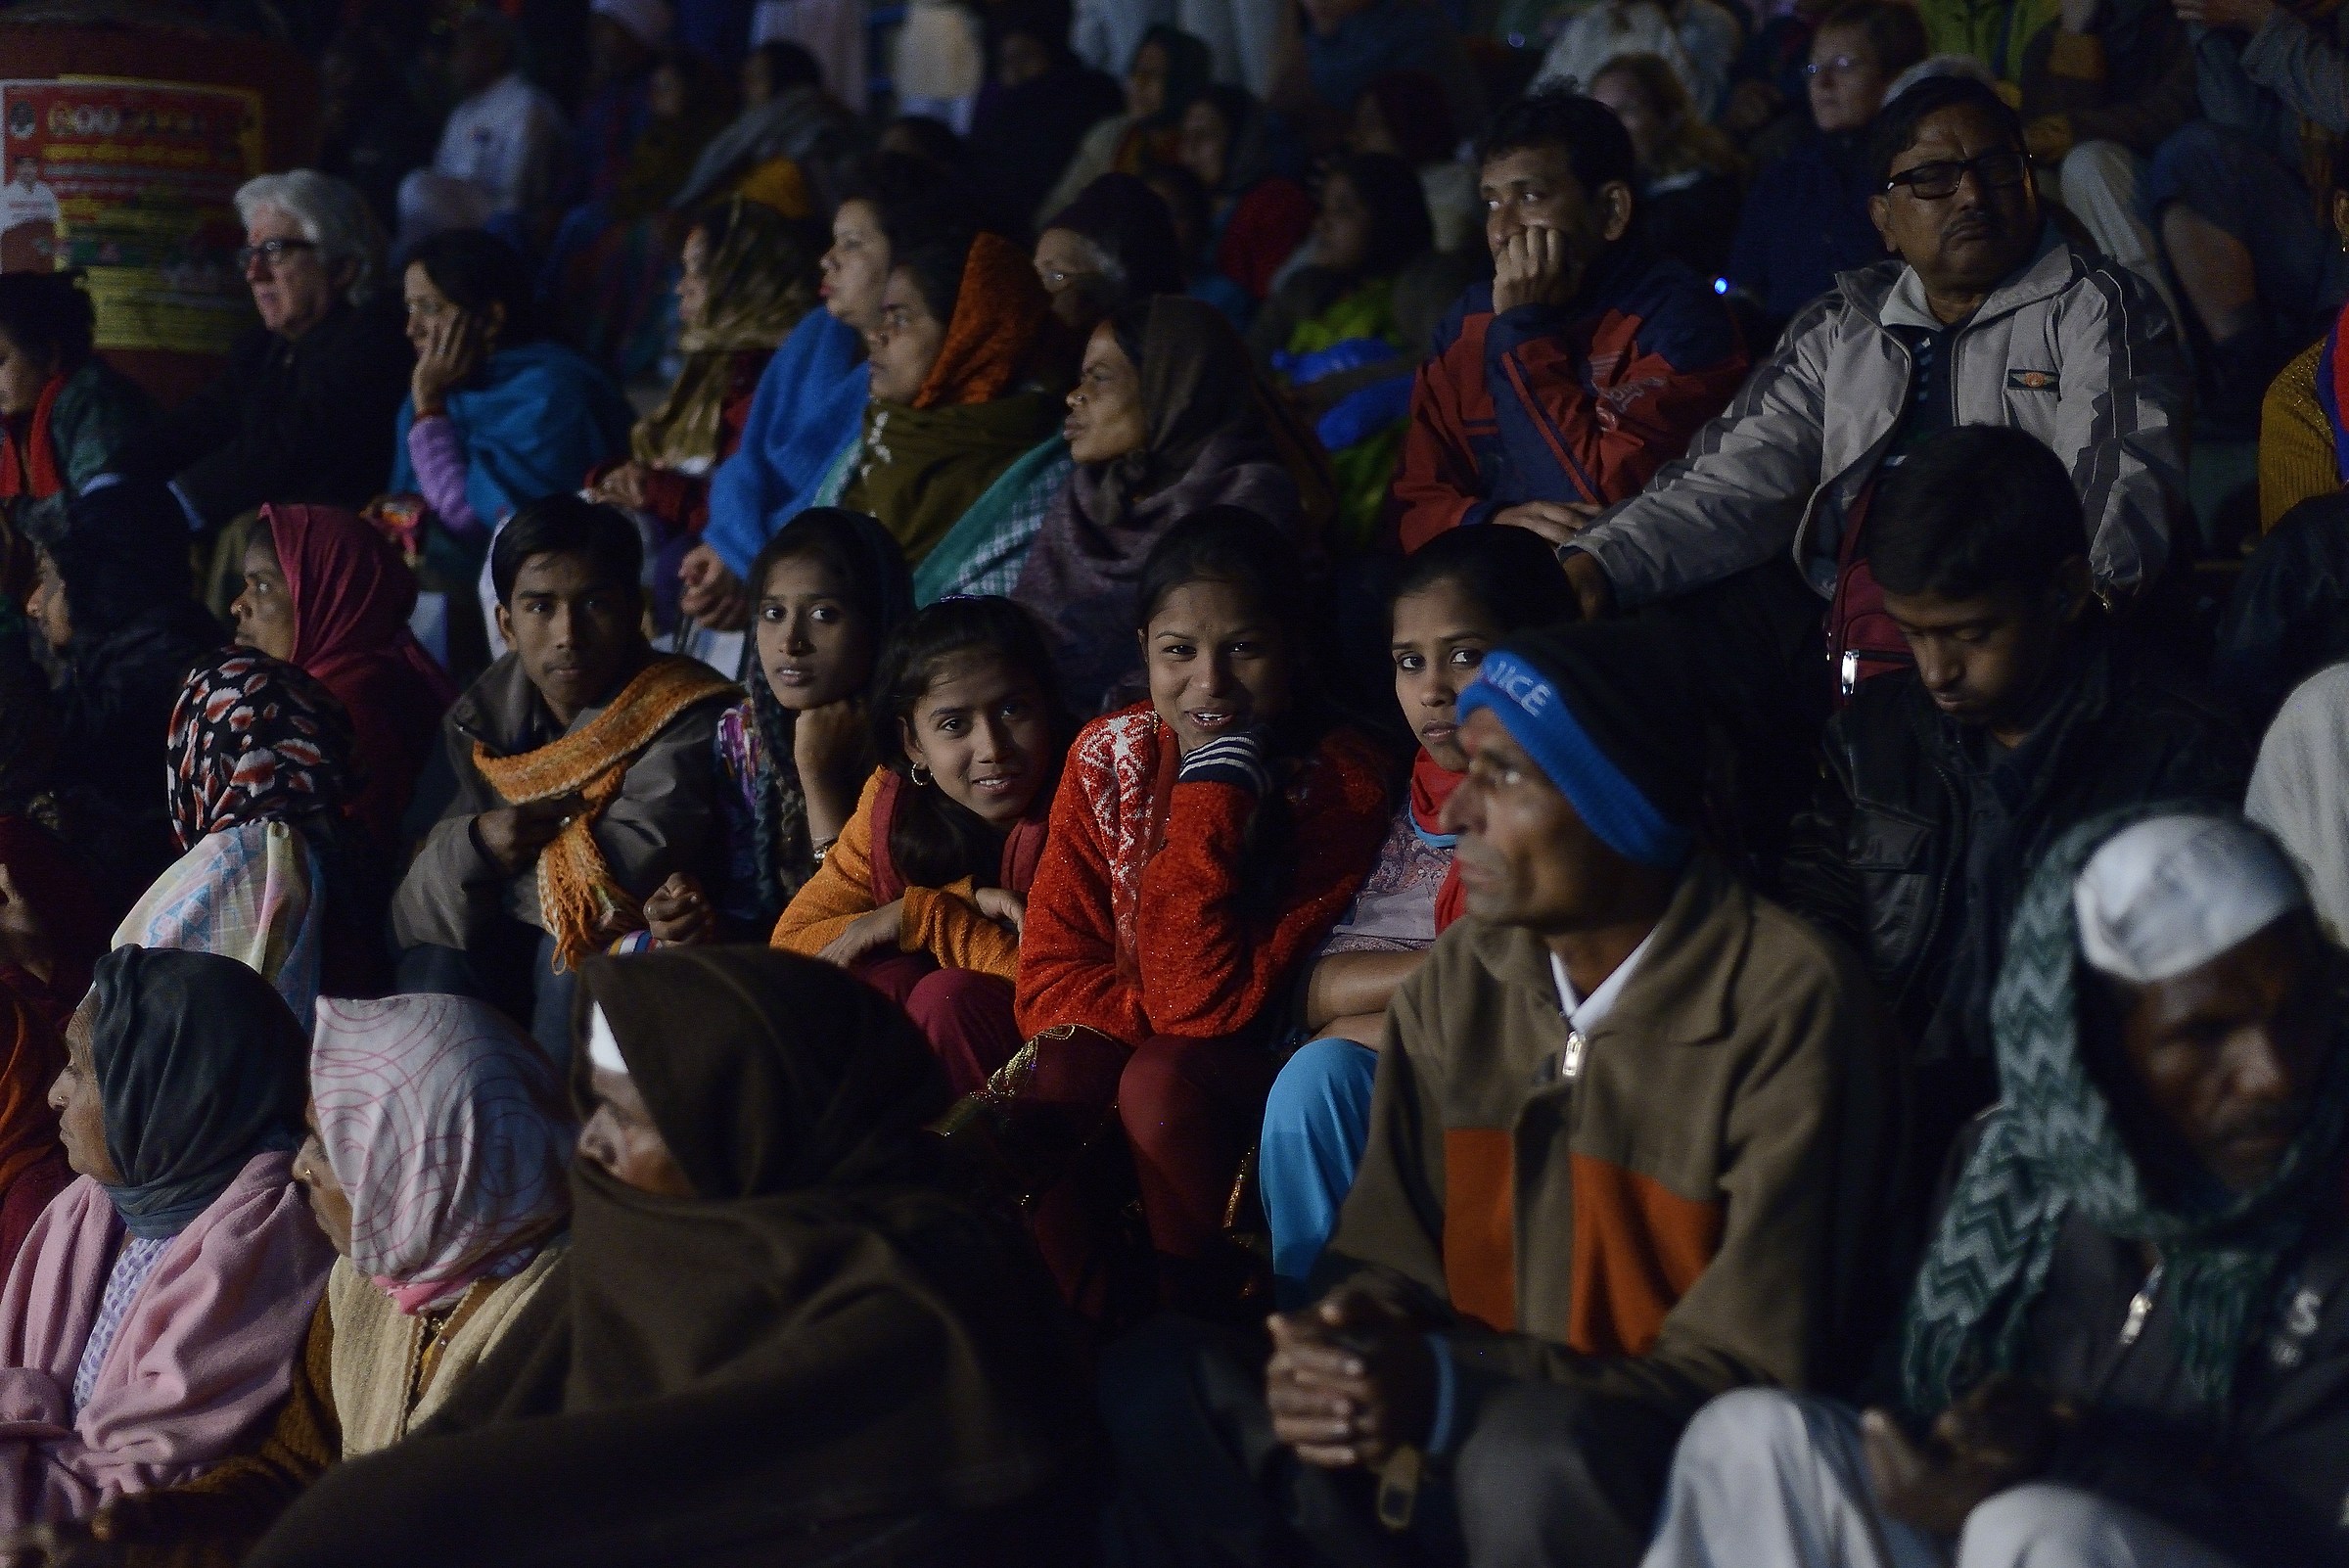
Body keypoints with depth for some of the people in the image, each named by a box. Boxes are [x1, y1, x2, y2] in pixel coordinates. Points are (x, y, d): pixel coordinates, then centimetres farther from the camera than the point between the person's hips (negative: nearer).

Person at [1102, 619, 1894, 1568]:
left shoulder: (1787, 1003, -15)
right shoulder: (1456, 988, 5)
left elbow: (1753, 1374, -17)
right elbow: (1384, 1257, 9)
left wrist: (1451, 1390, -27)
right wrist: (1355, 1345, -17)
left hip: (1674, 1487, -6)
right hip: (1456, 1453, 6)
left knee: (1527, 1454, -38)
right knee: (1156, 1389, -13)